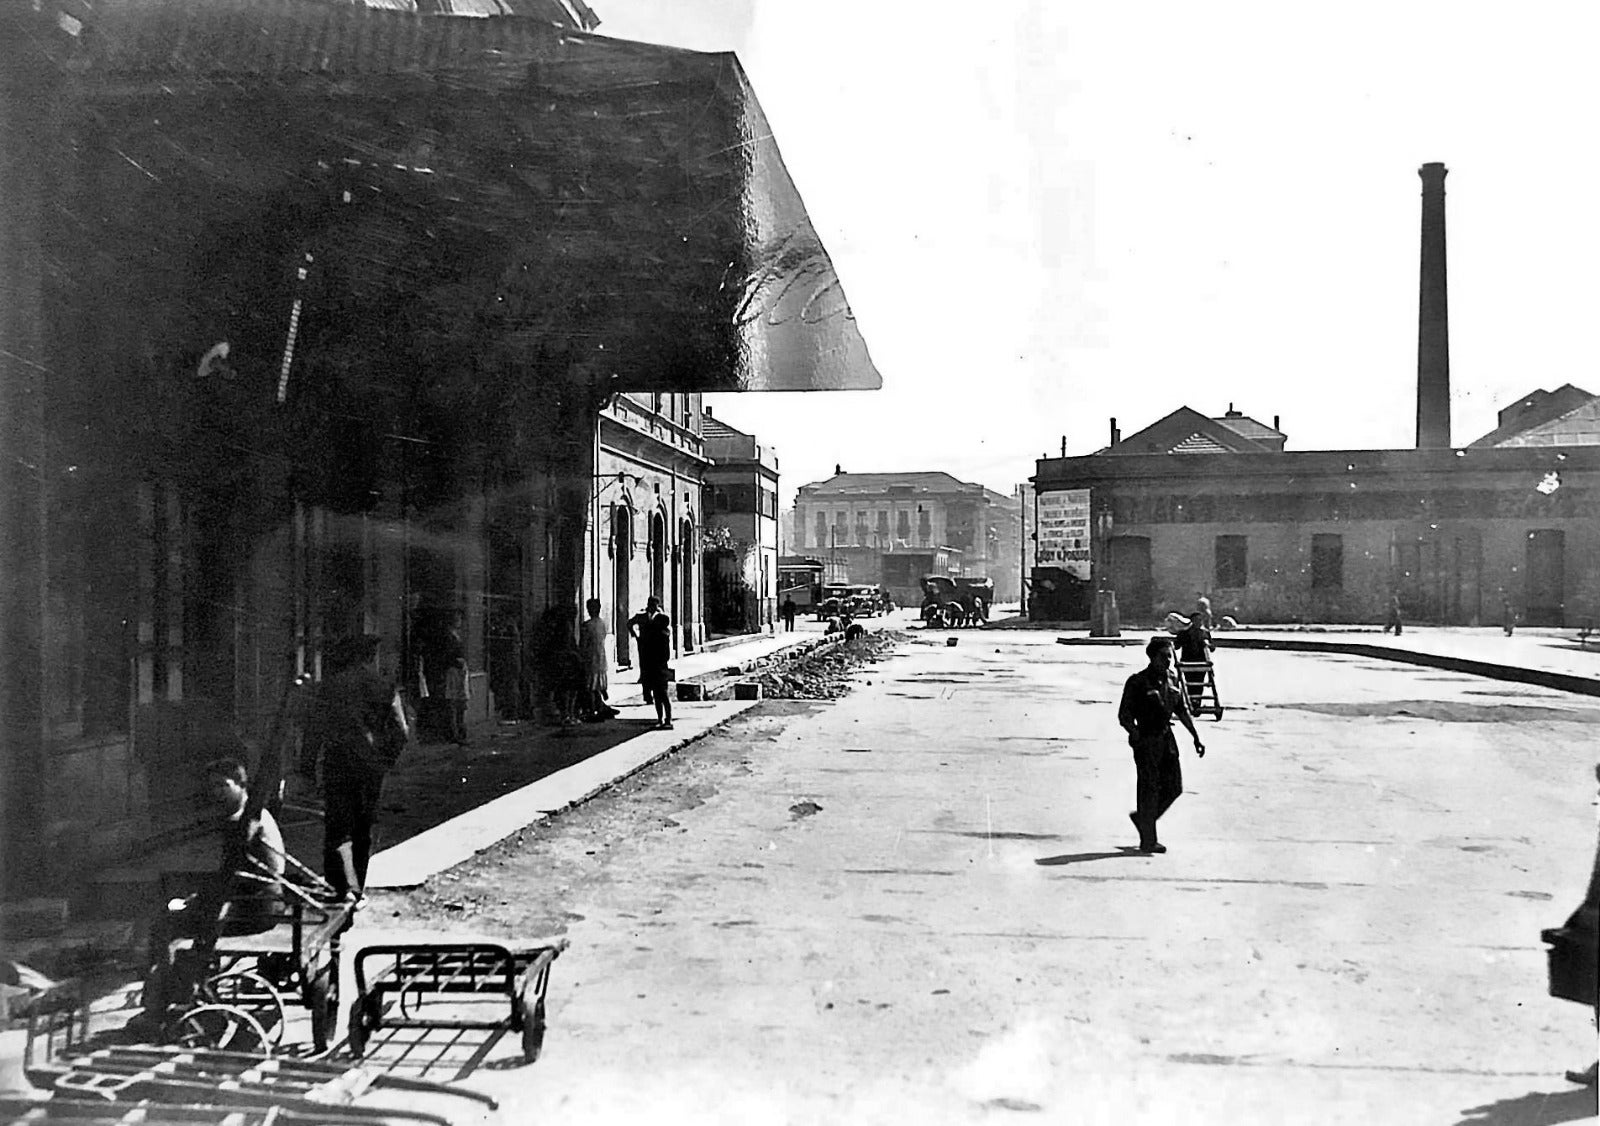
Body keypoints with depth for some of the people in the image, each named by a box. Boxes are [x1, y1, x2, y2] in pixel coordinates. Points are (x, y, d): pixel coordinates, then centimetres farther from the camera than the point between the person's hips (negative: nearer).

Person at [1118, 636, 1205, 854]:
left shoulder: (1172, 680, 9)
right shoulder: (1137, 682, -11)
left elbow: (1182, 711, 19)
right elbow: (1124, 716, -11)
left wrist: (1196, 737, 16)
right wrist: (1136, 736, -25)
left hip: (1167, 739, 7)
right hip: (1146, 740, -7)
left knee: (1173, 788, 7)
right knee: (1150, 789, -2)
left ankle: (1141, 818, 29)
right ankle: (1147, 841, 7)